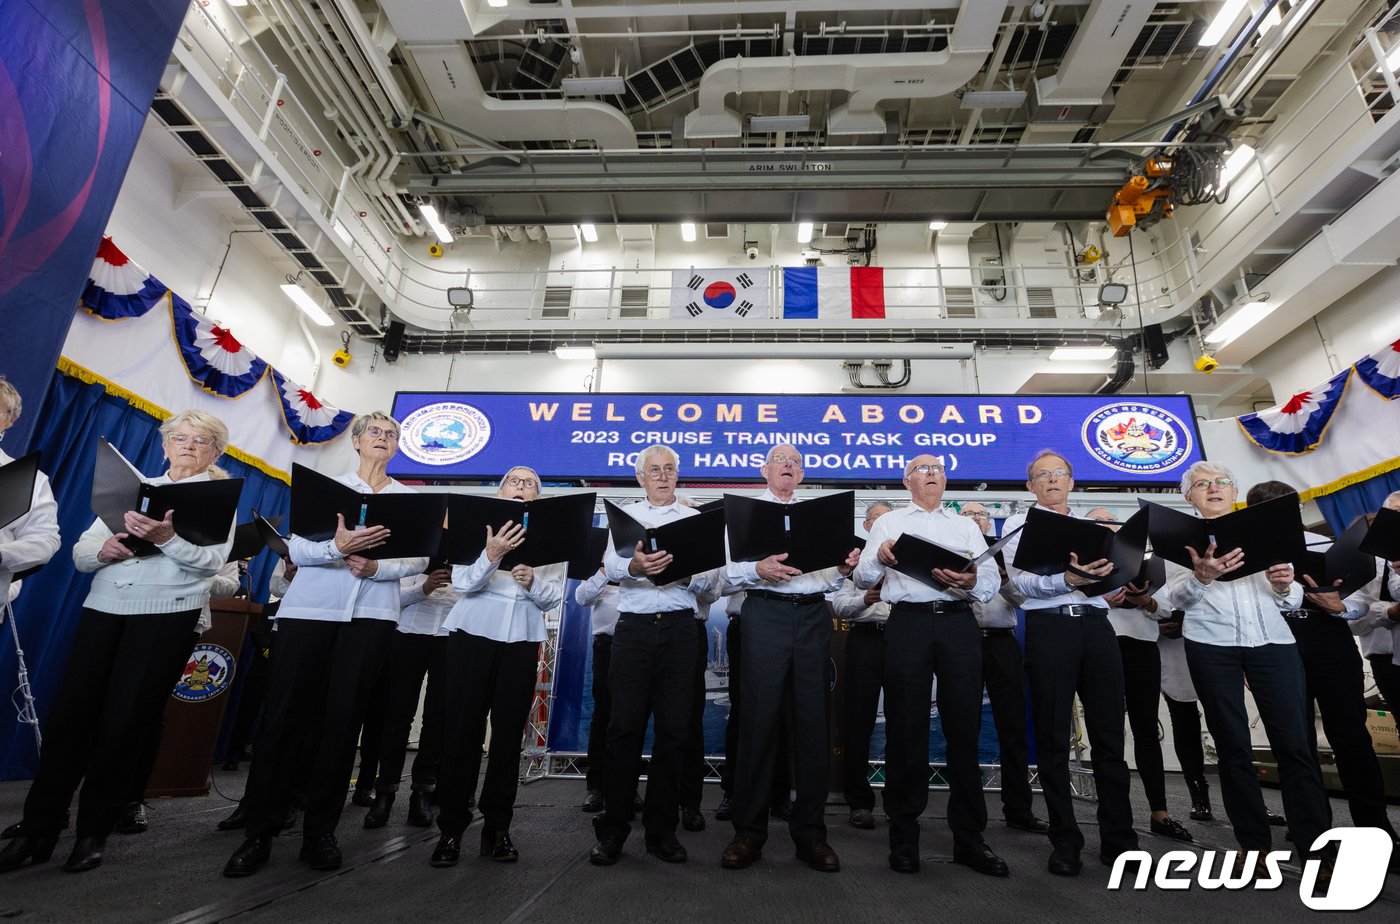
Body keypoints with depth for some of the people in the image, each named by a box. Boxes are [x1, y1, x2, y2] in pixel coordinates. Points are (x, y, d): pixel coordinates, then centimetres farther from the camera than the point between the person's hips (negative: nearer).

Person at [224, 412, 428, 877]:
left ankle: (320, 831, 15)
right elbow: (298, 547, -4)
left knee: (343, 719, 3)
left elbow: (418, 559, 1)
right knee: (285, 715, 1)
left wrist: (377, 567, -17)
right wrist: (336, 547, -24)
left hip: (371, 613, 0)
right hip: (310, 607, 0)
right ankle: (259, 833, 14)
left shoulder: (409, 498, 10)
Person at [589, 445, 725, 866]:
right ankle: (612, 828, 13)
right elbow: (612, 565, -7)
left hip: (679, 627, 1)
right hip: (634, 626, 0)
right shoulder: (624, 516, 11)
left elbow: (714, 579, 3)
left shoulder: (696, 519, 12)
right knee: (624, 726, 0)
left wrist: (687, 574, -18)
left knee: (672, 728, 4)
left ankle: (662, 828, 17)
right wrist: (634, 566, -29)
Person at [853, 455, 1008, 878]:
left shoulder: (966, 525, 19)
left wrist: (972, 582, -16)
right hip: (909, 622, -2)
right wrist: (879, 558, -17)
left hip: (959, 622, 2)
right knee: (906, 728, 1)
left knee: (964, 729, 3)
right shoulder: (888, 522, 14)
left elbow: (992, 580, 8)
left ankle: (968, 836, 15)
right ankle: (904, 834, 12)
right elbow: (862, 578, 5)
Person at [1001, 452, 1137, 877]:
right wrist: (1066, 579, -26)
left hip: (1096, 625, 4)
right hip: (1049, 627, -3)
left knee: (1110, 735, 5)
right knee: (1053, 738, 1)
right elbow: (1021, 581, -7)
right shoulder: (1018, 524, 8)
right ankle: (1065, 841, 13)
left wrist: (1104, 577, -13)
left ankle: (1118, 838, 18)